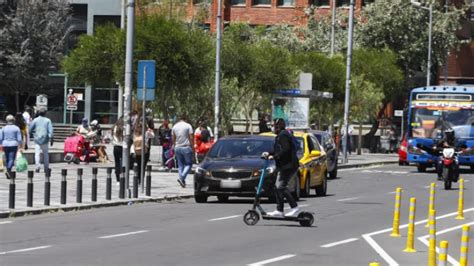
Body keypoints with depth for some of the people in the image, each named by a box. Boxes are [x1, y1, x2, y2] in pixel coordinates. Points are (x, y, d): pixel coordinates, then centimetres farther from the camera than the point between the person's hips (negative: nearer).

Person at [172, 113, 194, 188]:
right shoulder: (188, 126, -8)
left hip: (177, 148, 4)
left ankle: (182, 181, 6)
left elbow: (173, 139, 12)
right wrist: (193, 148, -4)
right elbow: (191, 138, -10)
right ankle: (182, 177, -16)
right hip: (186, 147, -4)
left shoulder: (174, 127, 6)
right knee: (188, 164, 5)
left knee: (180, 164, 11)